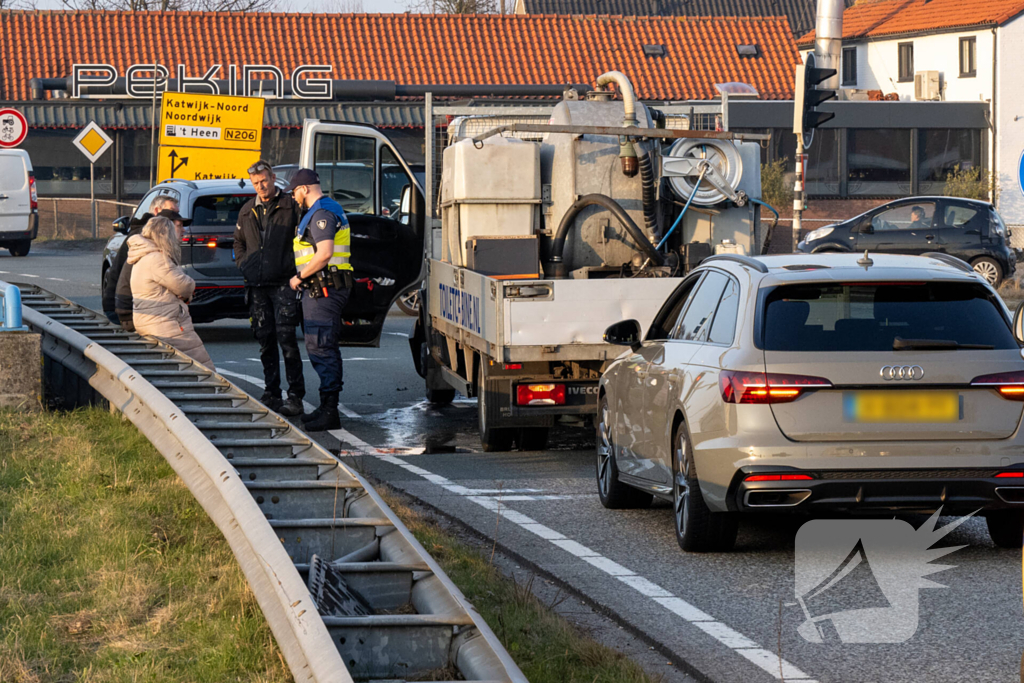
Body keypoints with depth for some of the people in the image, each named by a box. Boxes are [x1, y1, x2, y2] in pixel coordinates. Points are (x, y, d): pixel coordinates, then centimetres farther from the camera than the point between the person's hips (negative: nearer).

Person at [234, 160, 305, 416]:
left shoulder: (290, 206, -1)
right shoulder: (247, 211, 15)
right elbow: (239, 243, 28)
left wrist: (297, 271, -8)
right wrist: (244, 266, 12)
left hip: (284, 283, -5)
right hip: (257, 286, 5)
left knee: (286, 338, -10)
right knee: (265, 341, 8)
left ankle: (295, 396, -6)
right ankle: (271, 393, 15)